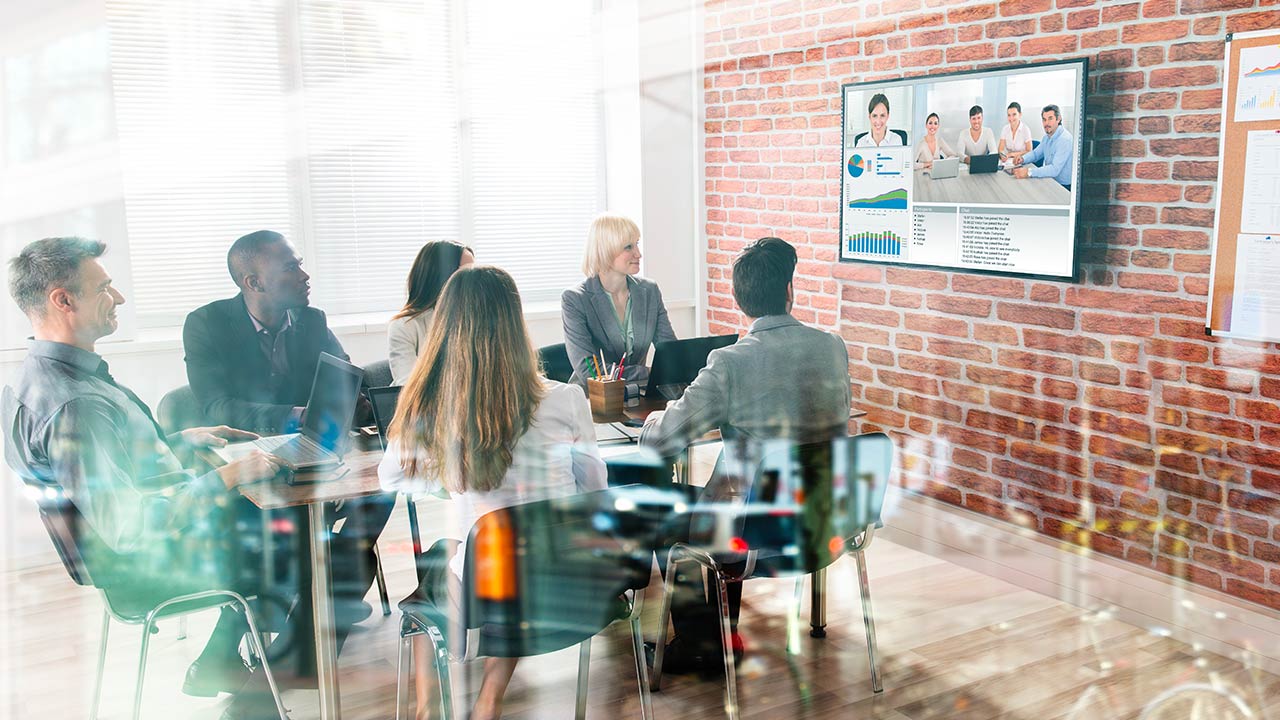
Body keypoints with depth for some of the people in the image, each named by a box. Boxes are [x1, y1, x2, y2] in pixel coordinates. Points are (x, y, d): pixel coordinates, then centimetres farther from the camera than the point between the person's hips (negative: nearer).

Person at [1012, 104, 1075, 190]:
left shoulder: (1065, 140, -22)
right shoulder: (1048, 136, 7)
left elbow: (1055, 169, -31)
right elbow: (1036, 153, 21)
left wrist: (1029, 172, -38)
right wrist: (1023, 159, -3)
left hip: (1063, 186, -8)